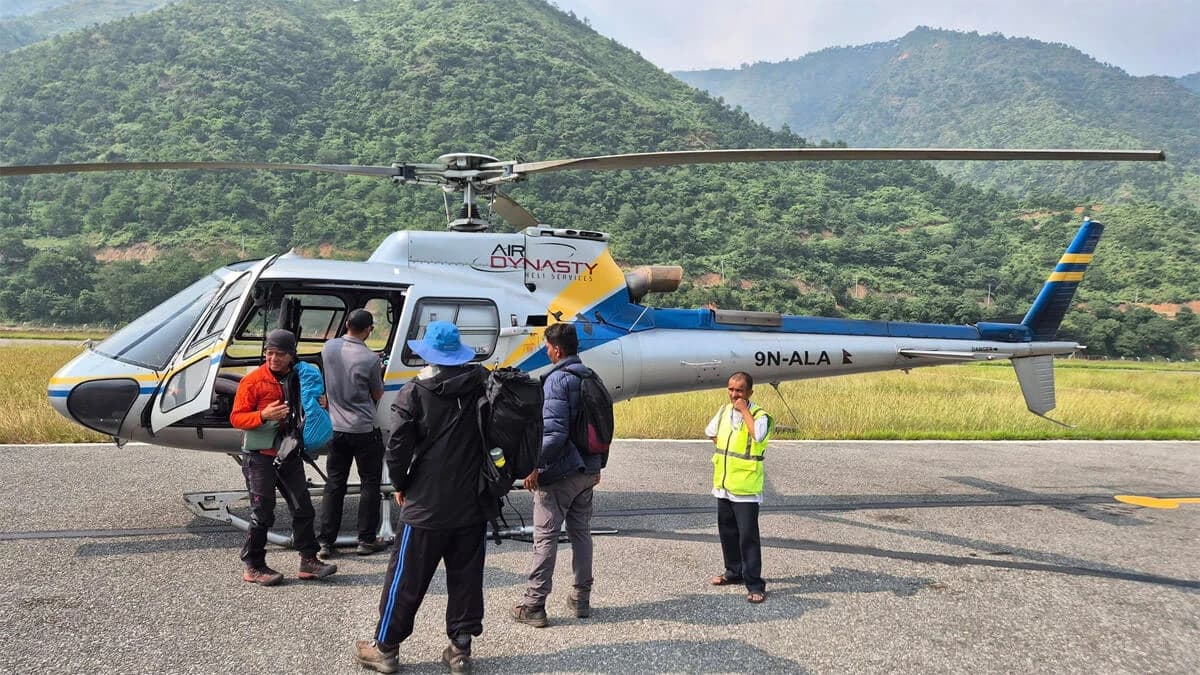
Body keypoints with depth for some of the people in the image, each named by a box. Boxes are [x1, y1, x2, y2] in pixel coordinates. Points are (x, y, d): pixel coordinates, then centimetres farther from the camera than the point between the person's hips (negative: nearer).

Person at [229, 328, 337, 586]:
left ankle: (308, 561, 16)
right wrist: (263, 415, -25)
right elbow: (236, 418, -8)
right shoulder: (253, 381, -6)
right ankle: (253, 567, 12)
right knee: (262, 514, -2)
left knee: (303, 508, 6)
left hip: (289, 454, 6)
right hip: (260, 456, -5)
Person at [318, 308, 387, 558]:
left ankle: (326, 541, 11)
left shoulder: (329, 348, -3)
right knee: (370, 483, 9)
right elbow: (378, 395, -3)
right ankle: (367, 540, 11)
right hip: (364, 430, -5)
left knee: (334, 484, 11)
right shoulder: (370, 359, -17)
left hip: (336, 428, 5)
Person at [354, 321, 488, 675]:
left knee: (406, 578, 8)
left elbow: (397, 448, -11)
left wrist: (401, 485, 5)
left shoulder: (414, 392, -10)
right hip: (474, 503, 3)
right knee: (466, 577, 12)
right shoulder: (482, 383, -2)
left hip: (426, 504, -3)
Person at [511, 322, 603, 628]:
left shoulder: (557, 379, -15)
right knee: (581, 533, 16)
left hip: (558, 473, -8)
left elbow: (554, 431, -23)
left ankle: (533, 605, 1)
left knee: (545, 537, -3)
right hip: (587, 471, 8)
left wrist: (535, 465, -17)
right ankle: (581, 599, 23)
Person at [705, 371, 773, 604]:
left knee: (748, 536, -7)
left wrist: (745, 411, -25)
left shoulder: (759, 416, -13)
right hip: (723, 484, 7)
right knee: (727, 532, 18)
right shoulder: (724, 411, 8)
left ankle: (754, 585, -2)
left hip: (746, 488, -7)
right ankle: (734, 571, 34)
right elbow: (711, 432, 26)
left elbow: (758, 436, -34)